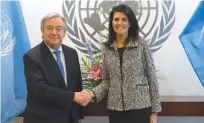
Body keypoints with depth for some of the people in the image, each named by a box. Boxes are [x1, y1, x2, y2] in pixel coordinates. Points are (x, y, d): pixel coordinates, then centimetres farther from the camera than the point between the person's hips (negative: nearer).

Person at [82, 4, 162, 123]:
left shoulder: (141, 44, -5)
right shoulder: (108, 48, 5)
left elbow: (151, 77, -3)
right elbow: (106, 81, 9)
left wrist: (154, 110, -4)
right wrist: (93, 93, -9)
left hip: (139, 107, -3)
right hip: (115, 109, 3)